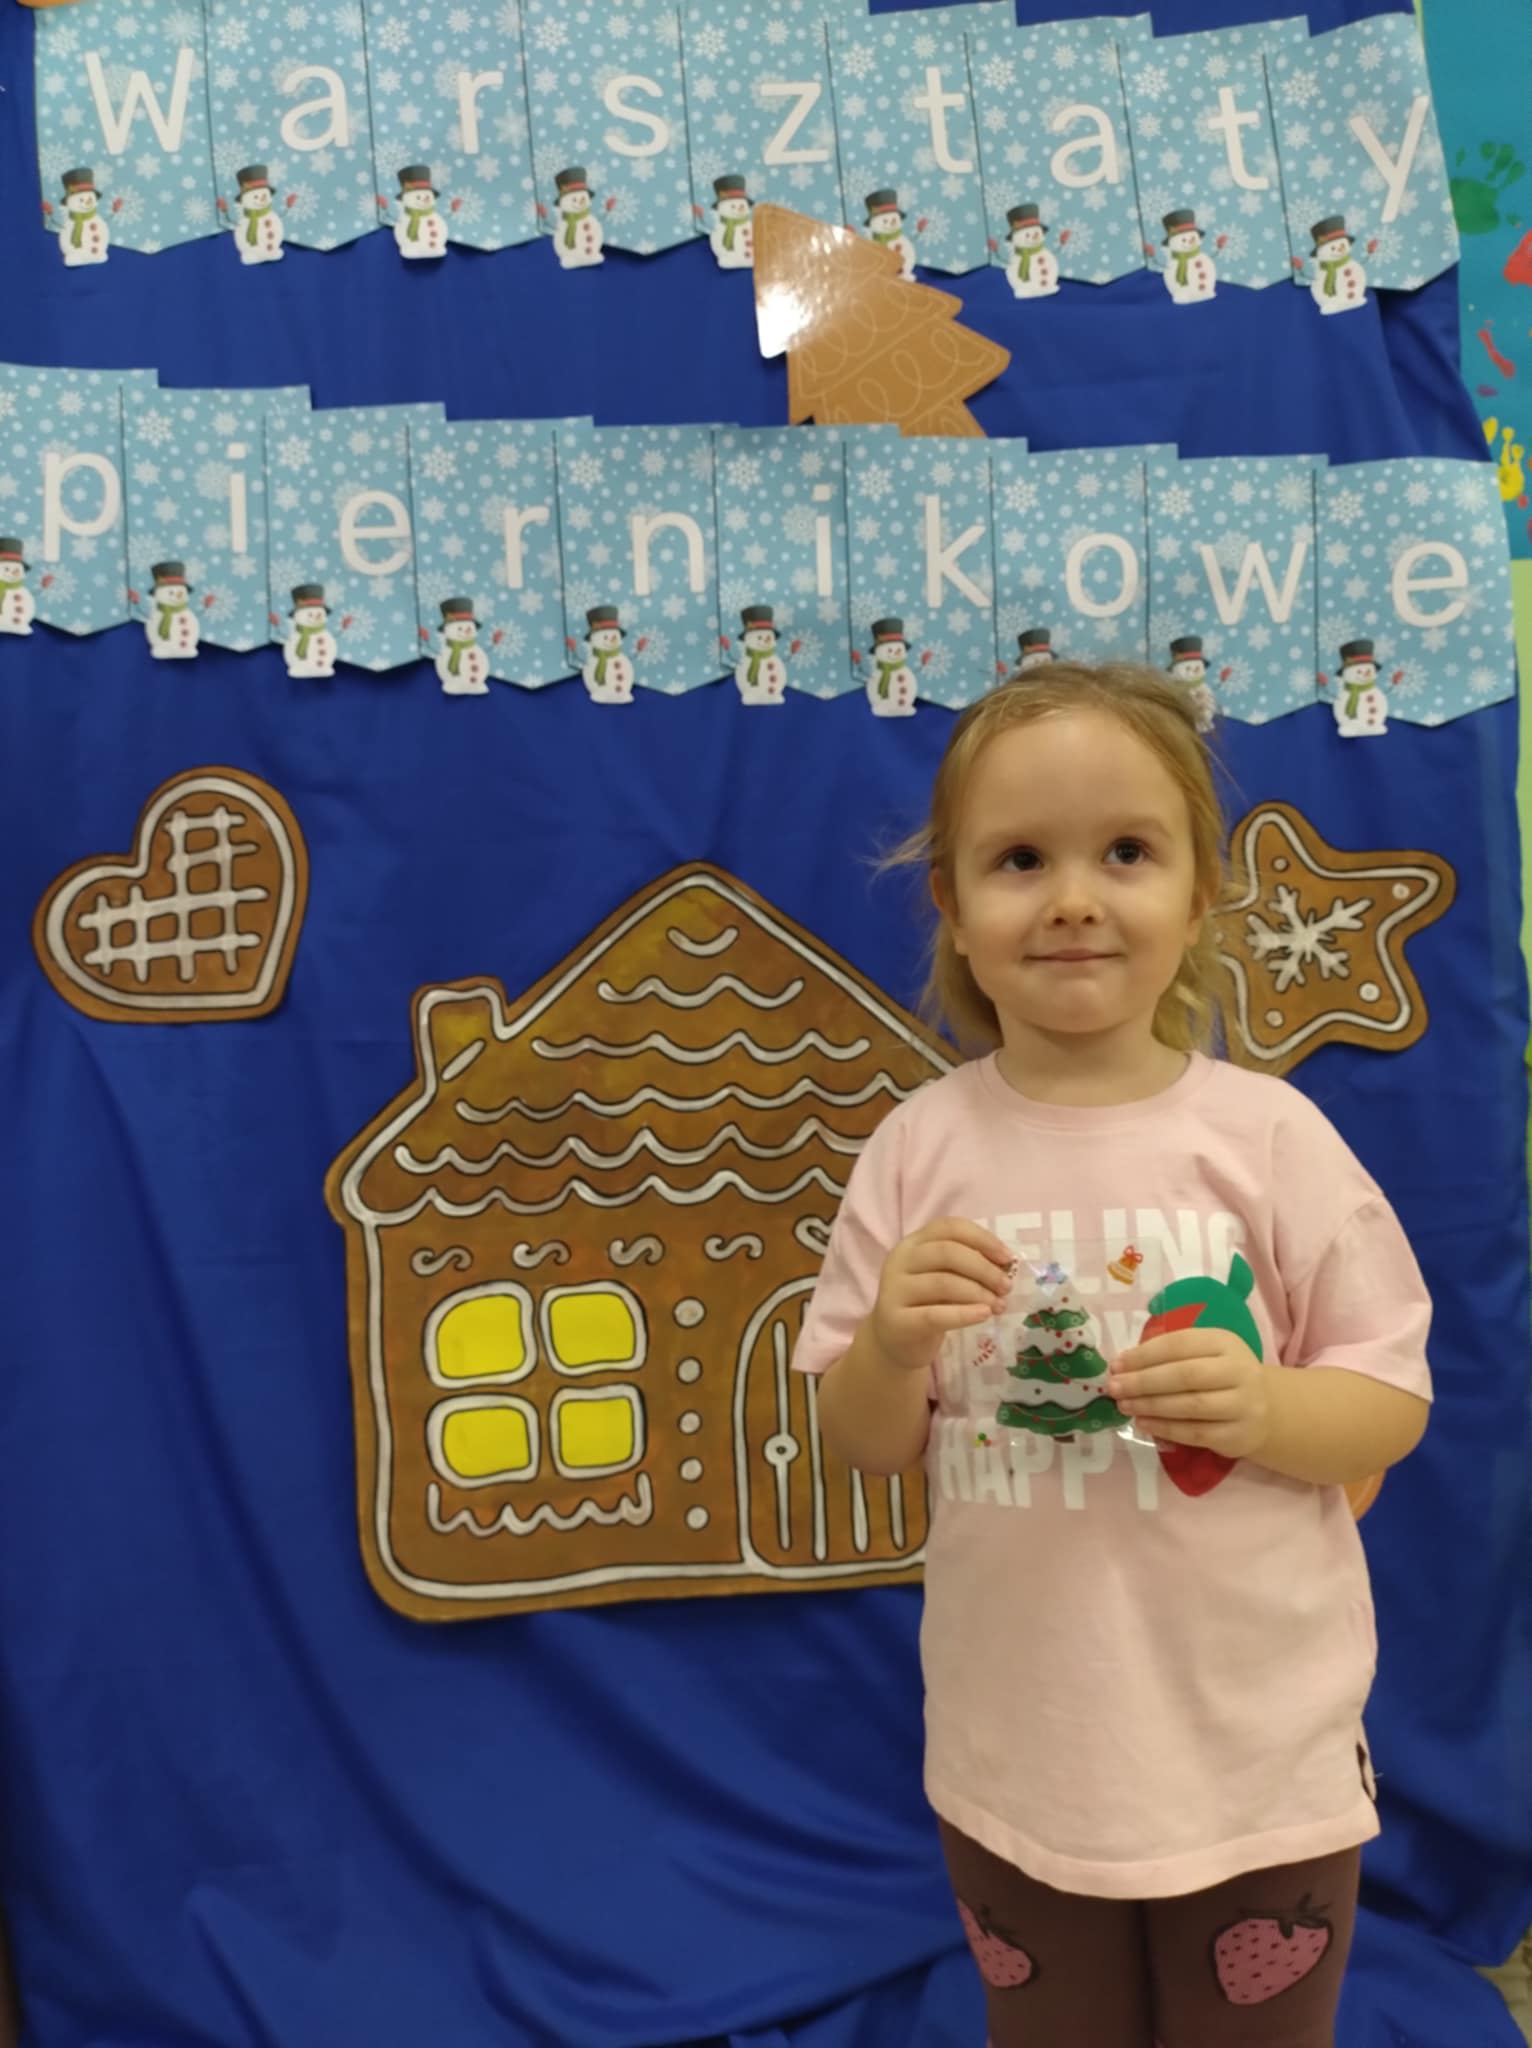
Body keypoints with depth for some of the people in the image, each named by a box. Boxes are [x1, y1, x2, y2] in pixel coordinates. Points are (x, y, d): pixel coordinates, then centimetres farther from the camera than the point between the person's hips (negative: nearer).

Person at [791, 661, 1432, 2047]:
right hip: (1017, 1760, 2)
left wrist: (1263, 1407, -24)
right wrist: (894, 1346, -21)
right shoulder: (922, 1150, -8)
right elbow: (866, 1446, 0)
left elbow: (1394, 1401, -4)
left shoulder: (1266, 1134, -12)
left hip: (1261, 1752, -1)